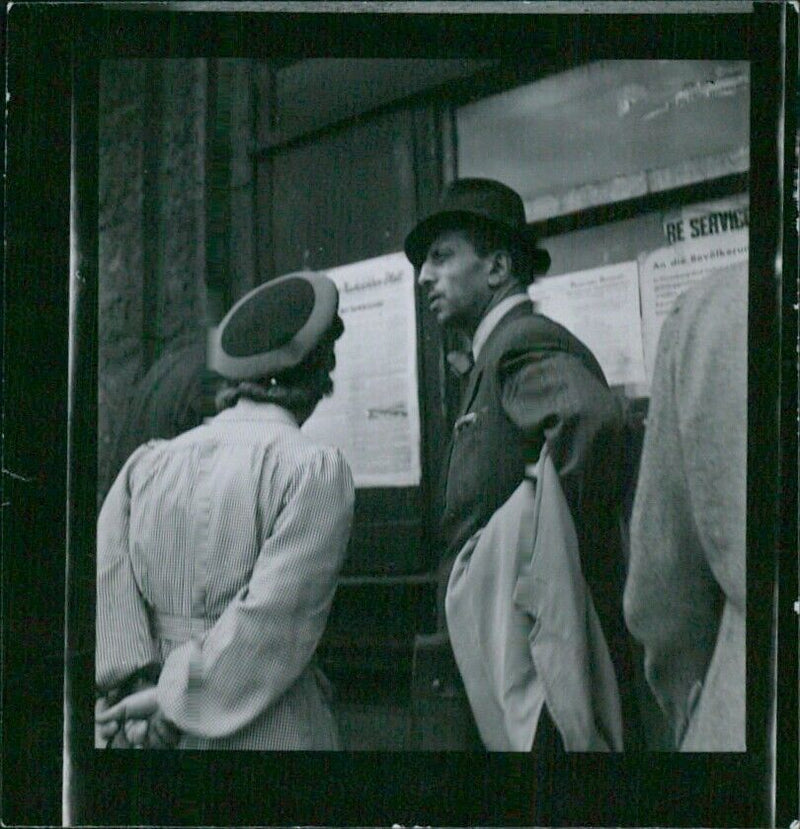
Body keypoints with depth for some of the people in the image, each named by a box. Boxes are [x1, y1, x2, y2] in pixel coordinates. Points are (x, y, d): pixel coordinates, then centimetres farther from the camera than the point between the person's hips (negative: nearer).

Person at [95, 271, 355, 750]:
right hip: (270, 736, -5)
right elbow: (272, 620, -14)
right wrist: (175, 703, -8)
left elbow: (104, 583, -1)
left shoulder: (147, 465, 7)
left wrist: (134, 698, -5)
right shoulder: (318, 471, -7)